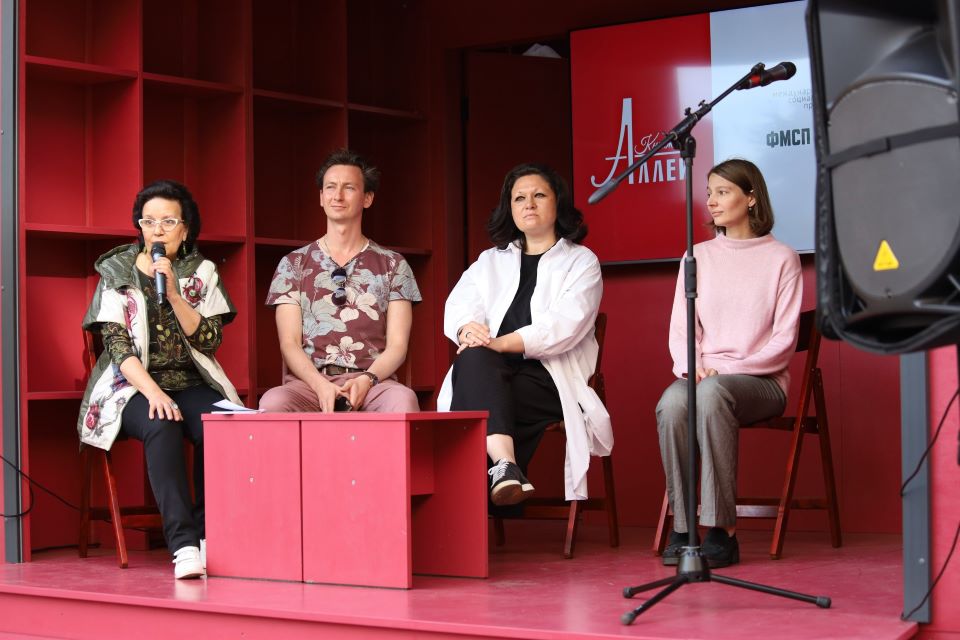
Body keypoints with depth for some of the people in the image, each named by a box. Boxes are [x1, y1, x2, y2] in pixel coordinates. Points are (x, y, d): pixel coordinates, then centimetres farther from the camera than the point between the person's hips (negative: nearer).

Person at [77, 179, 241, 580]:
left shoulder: (202, 273, 11)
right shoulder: (117, 272, 6)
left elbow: (210, 340, -1)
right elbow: (117, 345, -5)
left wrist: (172, 293, -13)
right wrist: (153, 391, -21)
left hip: (192, 383, 2)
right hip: (133, 386, -2)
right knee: (161, 427, -35)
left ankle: (206, 533, -18)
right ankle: (183, 545, -41)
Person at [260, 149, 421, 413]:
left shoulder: (393, 265, 14)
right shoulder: (293, 264, 15)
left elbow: (397, 345, 7)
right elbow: (289, 343, 5)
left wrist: (366, 381, -15)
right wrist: (320, 385, -16)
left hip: (372, 383, 0)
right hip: (309, 383, 0)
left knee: (403, 399, -38)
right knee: (273, 402, -36)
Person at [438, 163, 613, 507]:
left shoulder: (581, 261, 12)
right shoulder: (489, 262, 27)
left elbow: (566, 324, -7)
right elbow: (457, 306, 8)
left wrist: (501, 343, -20)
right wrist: (467, 328, -19)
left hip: (549, 378, -3)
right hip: (490, 375, 3)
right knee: (473, 359, -35)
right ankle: (505, 464, -55)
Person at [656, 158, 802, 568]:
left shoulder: (781, 258, 4)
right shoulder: (698, 256, 15)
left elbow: (784, 340, -3)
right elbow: (680, 328, 11)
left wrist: (727, 369, -14)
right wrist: (693, 367, -10)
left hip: (760, 380, -3)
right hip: (703, 375, 3)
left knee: (712, 393, -38)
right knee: (671, 403, -33)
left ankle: (722, 531, -34)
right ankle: (682, 528, -26)